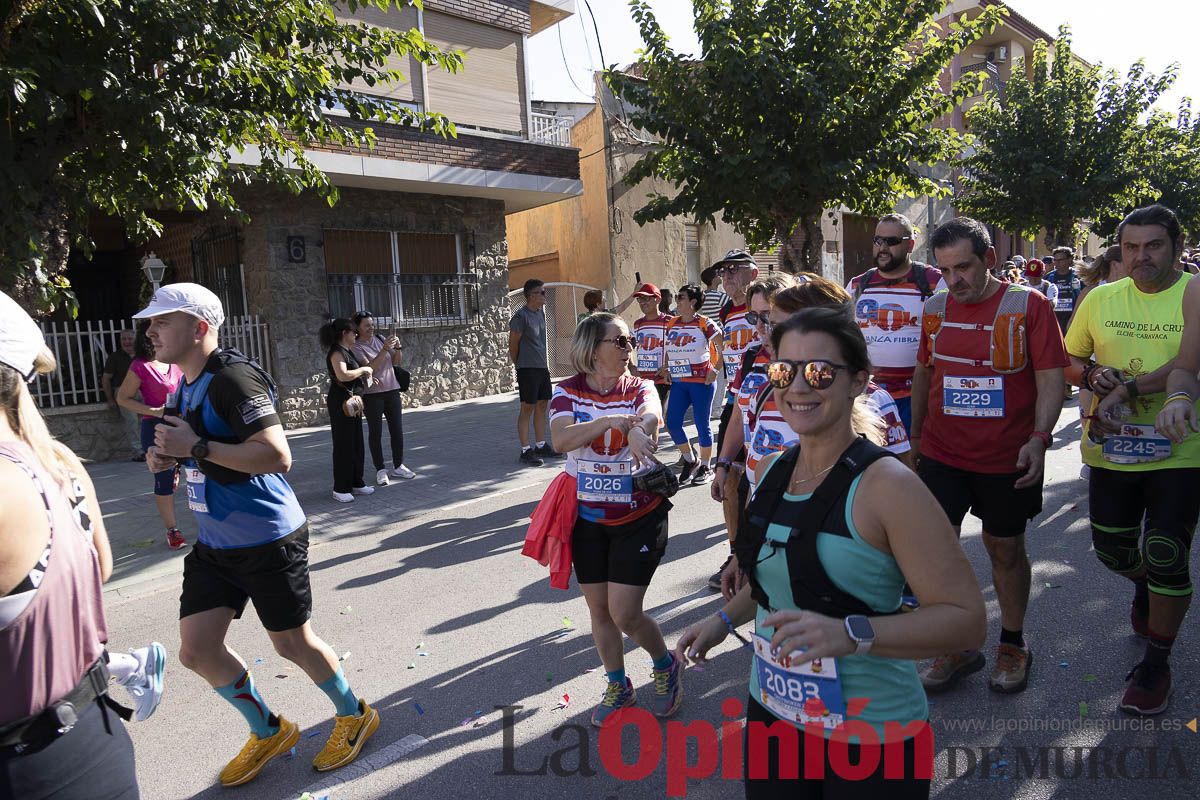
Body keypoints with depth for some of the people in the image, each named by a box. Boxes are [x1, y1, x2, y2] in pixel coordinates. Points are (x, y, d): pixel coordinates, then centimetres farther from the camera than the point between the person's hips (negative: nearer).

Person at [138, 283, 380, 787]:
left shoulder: (233, 379, -20)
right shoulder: (188, 386, 10)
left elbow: (277, 456, -30)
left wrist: (195, 447, -25)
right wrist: (169, 456, 3)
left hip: (267, 540, -9)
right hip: (215, 542, 9)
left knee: (292, 642, 6)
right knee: (196, 651, 8)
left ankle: (354, 715, 33)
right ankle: (268, 732, 31)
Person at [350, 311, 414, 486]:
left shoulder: (380, 339, 9)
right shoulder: (356, 347, -7)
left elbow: (397, 362, 12)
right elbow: (370, 367, -19)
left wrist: (398, 347, -6)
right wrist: (385, 349, -24)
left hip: (392, 390, 5)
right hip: (372, 395, -5)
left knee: (397, 430, 7)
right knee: (375, 432, 1)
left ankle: (398, 466, 19)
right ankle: (380, 470, 10)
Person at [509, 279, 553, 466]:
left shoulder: (541, 312, 11)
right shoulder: (520, 316, -14)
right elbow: (513, 345, -9)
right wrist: (519, 366, 1)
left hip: (542, 367, 8)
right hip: (527, 369, -8)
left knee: (542, 405, 12)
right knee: (527, 408, -3)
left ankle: (541, 446, 22)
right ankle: (526, 451, 2)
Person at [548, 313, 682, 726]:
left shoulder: (639, 389, -4)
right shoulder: (568, 392, -4)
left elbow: (652, 416, -28)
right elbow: (560, 440, -22)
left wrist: (639, 428, -51)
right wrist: (613, 420, -34)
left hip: (639, 517, -2)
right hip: (587, 519, 2)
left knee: (624, 614, -4)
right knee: (599, 610, 13)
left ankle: (666, 666, 28)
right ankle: (618, 685, 38)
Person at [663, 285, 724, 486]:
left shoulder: (704, 323, -7)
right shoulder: (671, 324, 9)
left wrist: (716, 369, -9)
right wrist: (667, 368, 11)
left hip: (701, 381, -5)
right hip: (678, 382, 6)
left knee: (702, 424, 1)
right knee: (672, 423, 0)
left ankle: (705, 467, 16)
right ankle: (689, 460, 21)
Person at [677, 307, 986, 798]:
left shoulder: (886, 484, -20)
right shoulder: (771, 472, 0)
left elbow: (967, 618, -22)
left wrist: (851, 634, -34)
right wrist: (725, 620, 7)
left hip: (869, 739, -5)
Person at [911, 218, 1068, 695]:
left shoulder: (1029, 305, -7)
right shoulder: (935, 308, 4)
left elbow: (1051, 379, -8)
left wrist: (1038, 438, -21)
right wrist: (915, 434, 19)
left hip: (1007, 459, -2)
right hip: (941, 453, 3)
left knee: (1006, 550, 12)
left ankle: (1013, 644, 35)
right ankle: (957, 648, 18)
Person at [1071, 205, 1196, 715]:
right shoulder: (1100, 299, 4)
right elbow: (1068, 363, 10)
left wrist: (1129, 388, -27)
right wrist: (1092, 375, -10)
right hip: (1111, 449, 4)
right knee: (1112, 551, 14)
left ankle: (1156, 663, 19)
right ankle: (1145, 587, 51)